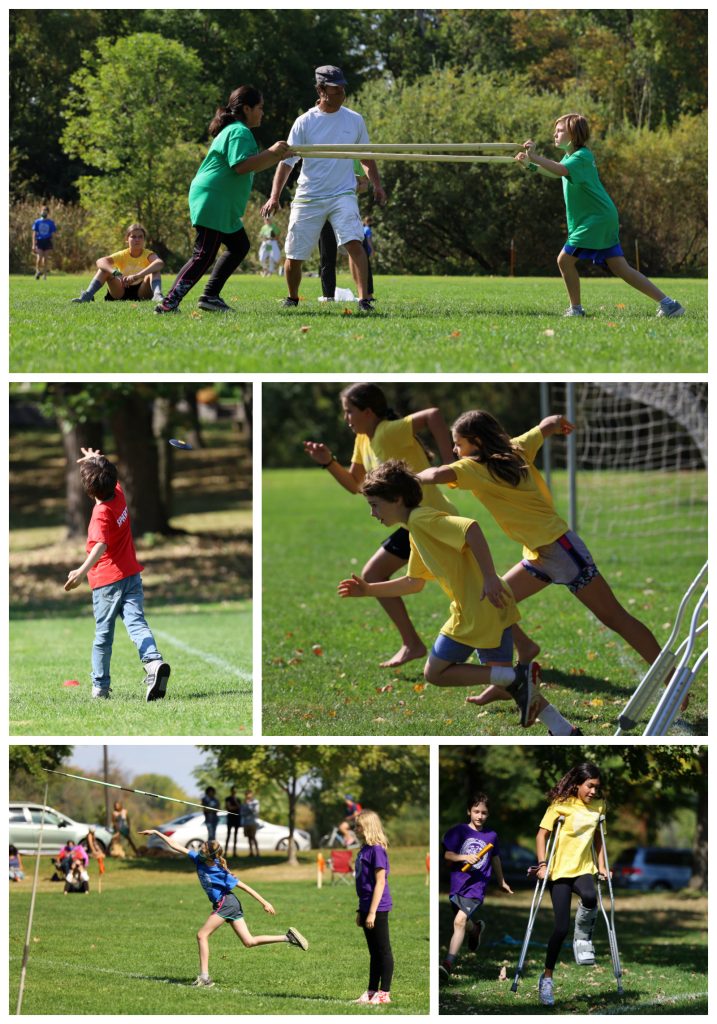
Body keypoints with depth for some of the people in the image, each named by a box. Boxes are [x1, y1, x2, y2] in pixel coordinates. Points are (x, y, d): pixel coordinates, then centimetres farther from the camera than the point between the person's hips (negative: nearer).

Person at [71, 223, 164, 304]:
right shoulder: (122, 255, -5)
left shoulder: (148, 255, -9)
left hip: (142, 292, -2)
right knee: (104, 268, -16)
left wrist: (137, 276, -49)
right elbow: (100, 261, -23)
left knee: (155, 271, -25)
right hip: (122, 291, 2)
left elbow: (160, 263, -35)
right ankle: (87, 296, -33)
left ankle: (157, 296, -50)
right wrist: (115, 273, -44)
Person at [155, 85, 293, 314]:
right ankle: (169, 302, -18)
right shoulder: (240, 132, -11)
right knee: (204, 255, -14)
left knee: (240, 245, 16)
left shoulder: (234, 131, 23)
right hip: (212, 200, -11)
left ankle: (210, 296, 13)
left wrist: (280, 156, 22)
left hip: (224, 207, 11)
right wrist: (271, 152, -18)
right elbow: (242, 165, -25)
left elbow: (253, 166, 30)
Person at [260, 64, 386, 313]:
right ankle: (292, 299, 28)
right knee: (294, 256, 3)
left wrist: (376, 185, 8)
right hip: (308, 197, 0)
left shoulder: (354, 120, 5)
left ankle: (364, 299, -25)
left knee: (354, 242, -23)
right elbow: (287, 161, -3)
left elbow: (366, 157, 18)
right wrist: (274, 197, -12)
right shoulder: (304, 122, -3)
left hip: (343, 195, 0)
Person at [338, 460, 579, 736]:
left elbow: (470, 528, -27)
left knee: (435, 672, 2)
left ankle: (517, 678, -10)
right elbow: (413, 583, 30)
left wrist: (490, 577, -30)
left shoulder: (421, 520, -12)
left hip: (476, 613, -10)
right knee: (502, 678, 18)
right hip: (494, 610, 10)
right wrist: (368, 590, 24)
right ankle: (565, 733, 11)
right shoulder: (416, 533, 20)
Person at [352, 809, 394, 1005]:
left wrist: (372, 912, -19)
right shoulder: (364, 850, 12)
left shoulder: (377, 850, -14)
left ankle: (384, 993, 3)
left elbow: (380, 882, -18)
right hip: (367, 907, 9)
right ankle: (372, 991, 20)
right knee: (374, 952, 15)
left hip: (378, 908, -9)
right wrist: (361, 911, 19)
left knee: (383, 951, -1)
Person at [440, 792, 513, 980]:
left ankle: (448, 964, -25)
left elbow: (495, 858, 21)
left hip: (477, 887, -2)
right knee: (465, 924, 17)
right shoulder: (459, 831, 1)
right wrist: (465, 858, -20)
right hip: (457, 885, 2)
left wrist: (501, 882, 34)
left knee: (460, 920, -20)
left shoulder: (491, 836, 6)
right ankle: (476, 929, 55)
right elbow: (447, 855, -2)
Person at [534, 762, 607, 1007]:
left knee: (590, 897, -34)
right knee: (561, 927, -10)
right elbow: (542, 834, -7)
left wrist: (601, 866, 12)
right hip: (560, 871, -3)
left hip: (583, 869, 3)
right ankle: (547, 977, 5)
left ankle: (583, 938, -7)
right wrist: (542, 864, -15)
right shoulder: (561, 805, -7)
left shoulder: (598, 806, 6)